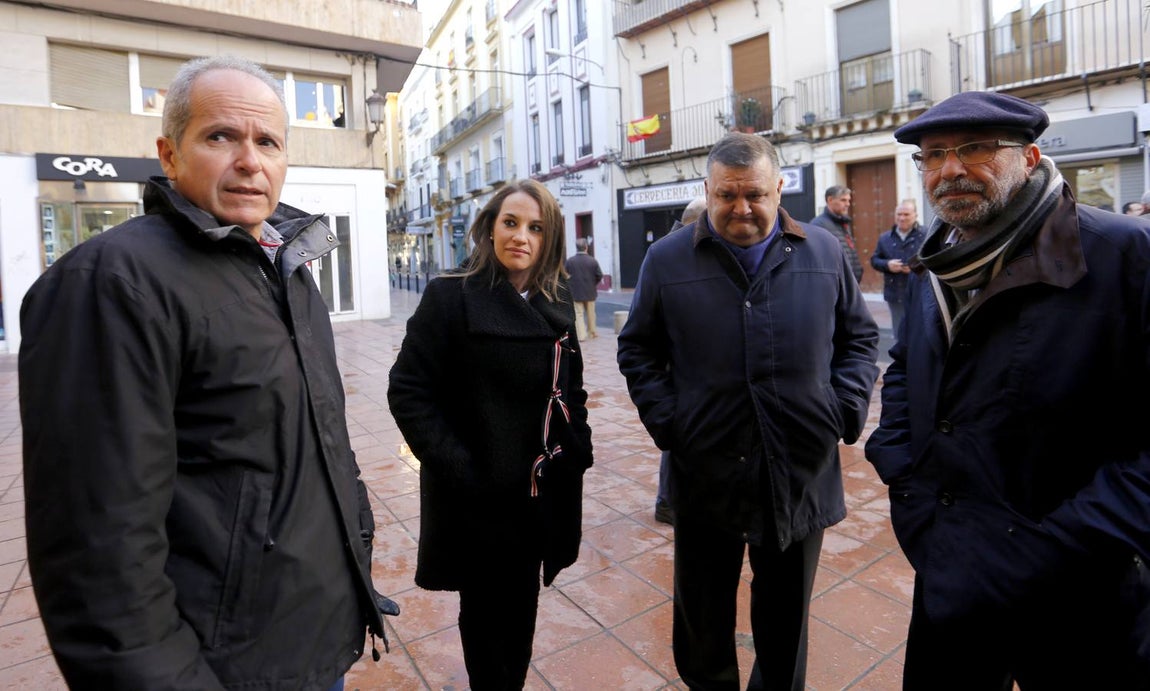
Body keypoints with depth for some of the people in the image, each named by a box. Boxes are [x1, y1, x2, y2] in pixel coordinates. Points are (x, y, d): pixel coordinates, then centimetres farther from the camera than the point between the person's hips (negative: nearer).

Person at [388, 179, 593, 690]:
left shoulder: (555, 301, 5)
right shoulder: (451, 295, -12)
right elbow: (408, 391, -15)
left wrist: (577, 448, 5)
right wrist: (454, 466, -20)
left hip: (542, 491, 5)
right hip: (479, 496, -5)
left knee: (521, 610, 21)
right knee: (487, 615, 14)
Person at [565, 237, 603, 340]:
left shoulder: (570, 260, -9)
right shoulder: (592, 261, -8)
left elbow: (566, 275, -6)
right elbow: (600, 275, -7)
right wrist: (593, 284, 11)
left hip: (575, 292, -1)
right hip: (590, 292, 1)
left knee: (578, 314, 4)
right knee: (590, 313, 16)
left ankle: (580, 335, -3)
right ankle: (592, 332, 28)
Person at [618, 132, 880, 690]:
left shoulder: (824, 252, 2)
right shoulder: (667, 260, -2)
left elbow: (859, 337, 11)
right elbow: (637, 350, 4)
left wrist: (846, 409, -2)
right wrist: (665, 421, -6)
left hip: (802, 475, 2)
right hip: (706, 474, -1)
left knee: (786, 614, 22)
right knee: (703, 621, 17)